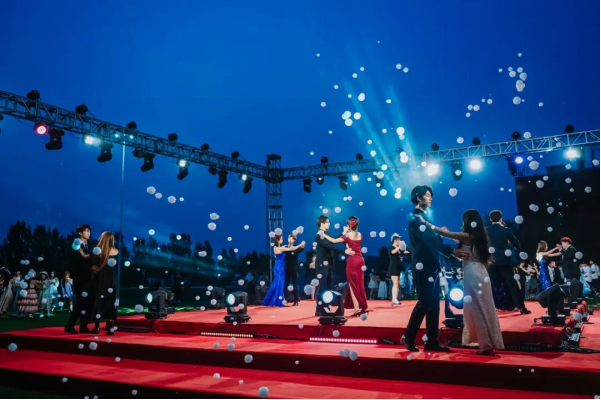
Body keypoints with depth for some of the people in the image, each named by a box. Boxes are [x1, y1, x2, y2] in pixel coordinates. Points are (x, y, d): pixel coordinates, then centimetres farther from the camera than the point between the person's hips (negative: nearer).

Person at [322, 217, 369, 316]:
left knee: (353, 285, 2)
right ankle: (363, 307, 15)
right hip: (360, 260, 5)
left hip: (352, 261, -5)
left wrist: (323, 234, 3)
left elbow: (334, 241, -7)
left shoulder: (347, 236, -9)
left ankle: (357, 308, 1)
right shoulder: (360, 235, 6)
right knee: (359, 284, 13)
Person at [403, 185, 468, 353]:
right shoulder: (415, 218, -10)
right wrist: (452, 251, -25)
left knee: (433, 304, 8)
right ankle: (409, 338, 8)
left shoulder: (425, 217, 19)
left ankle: (432, 342, 13)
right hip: (423, 268, -9)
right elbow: (429, 241, -21)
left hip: (432, 267, 9)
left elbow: (433, 240, 15)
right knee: (424, 303, -6)